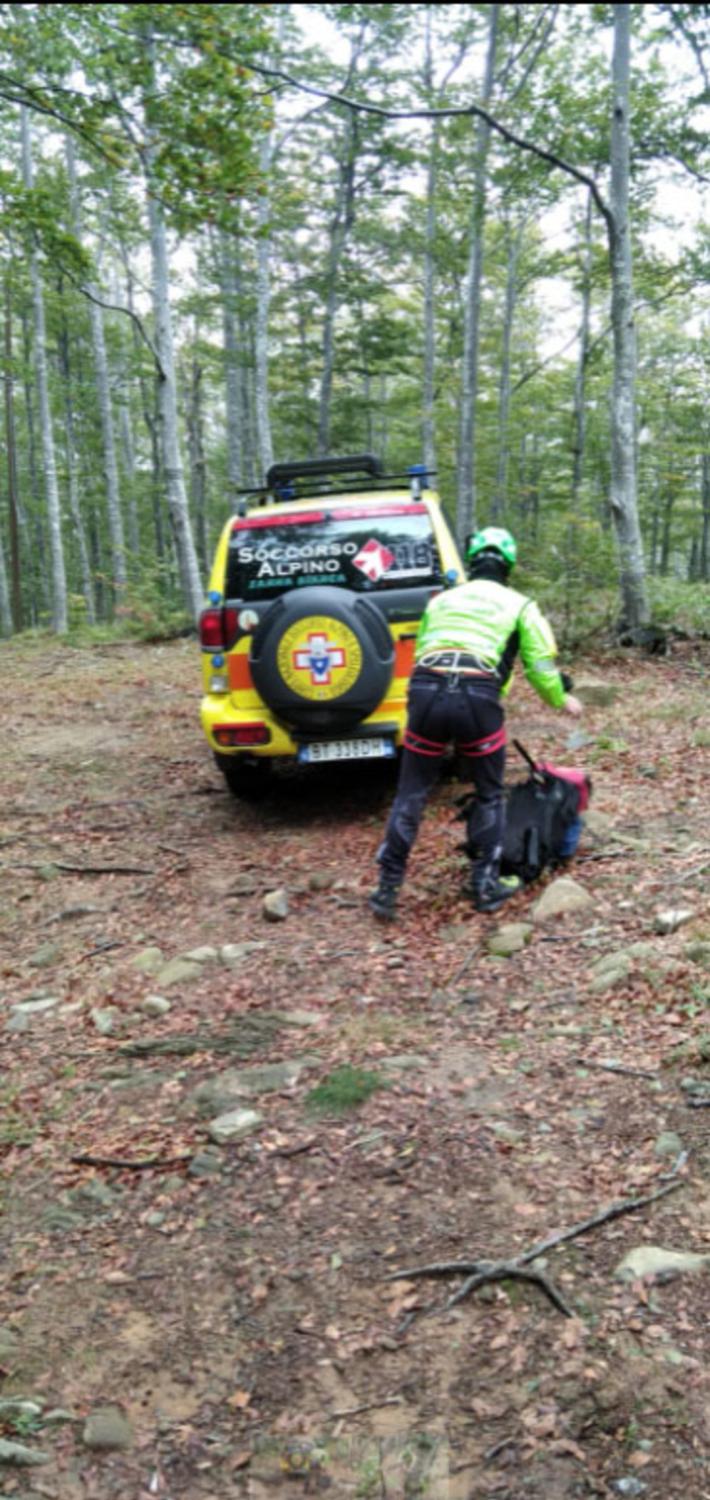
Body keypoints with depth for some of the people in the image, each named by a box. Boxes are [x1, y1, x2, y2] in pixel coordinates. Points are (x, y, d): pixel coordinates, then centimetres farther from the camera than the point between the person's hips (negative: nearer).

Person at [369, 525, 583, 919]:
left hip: (425, 692, 2)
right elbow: (540, 664, 17)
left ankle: (387, 890, 15)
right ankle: (486, 885, 22)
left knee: (410, 795, 14)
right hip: (478, 698, -2)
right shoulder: (518, 605, 17)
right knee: (489, 796, 19)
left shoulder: (440, 600, 26)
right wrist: (561, 700, 35)